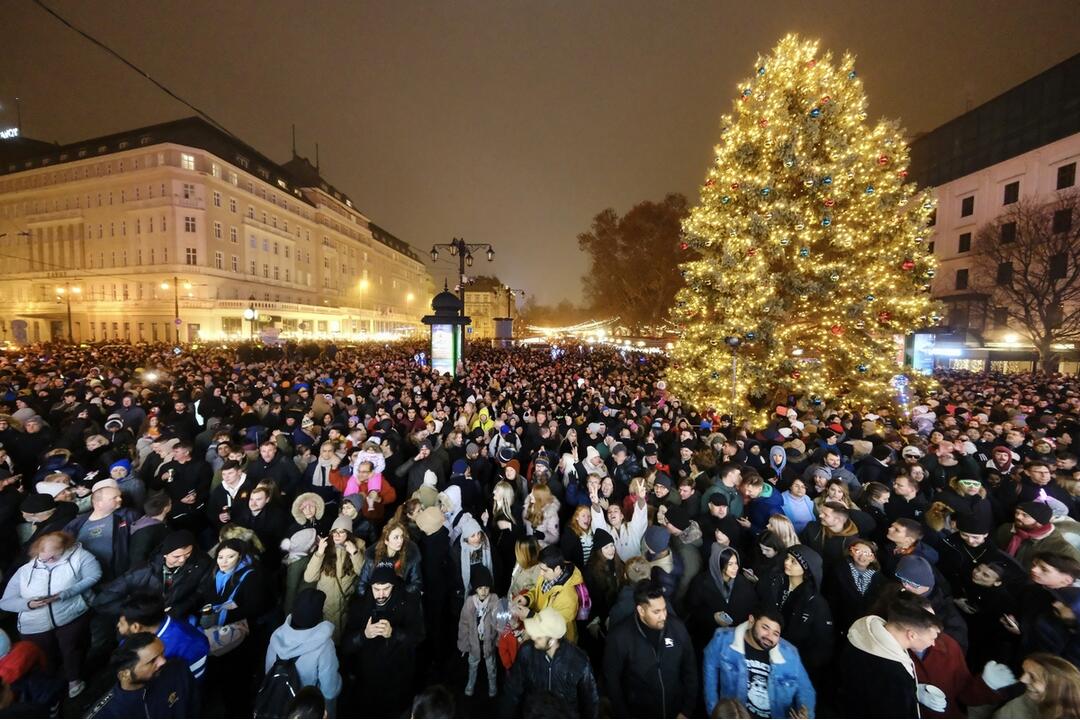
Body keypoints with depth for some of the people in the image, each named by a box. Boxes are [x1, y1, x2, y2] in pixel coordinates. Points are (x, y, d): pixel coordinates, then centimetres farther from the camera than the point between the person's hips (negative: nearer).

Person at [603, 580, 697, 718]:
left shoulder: (677, 627, -17)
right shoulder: (620, 636, -24)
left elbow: (690, 670, -3)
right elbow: (612, 681, -12)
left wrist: (687, 711, -1)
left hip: (675, 713, 2)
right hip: (638, 714, -2)